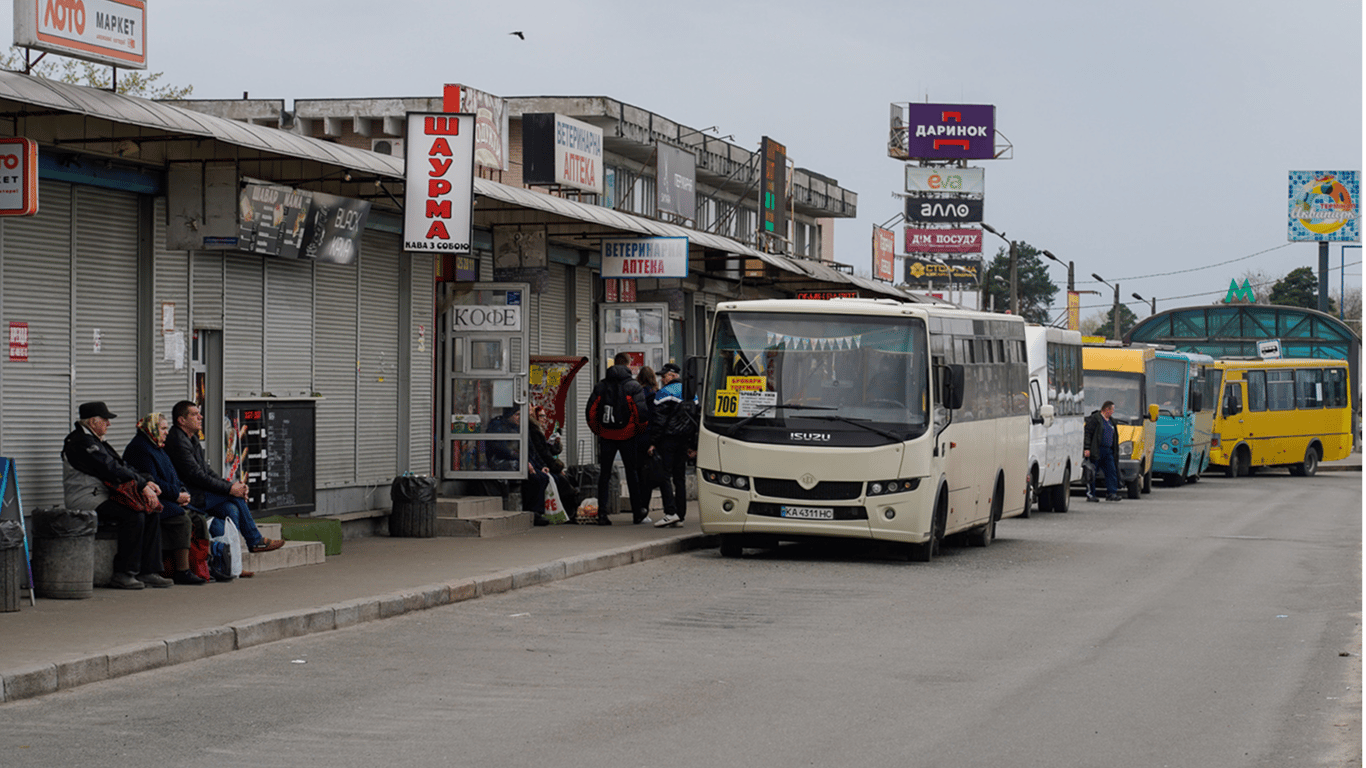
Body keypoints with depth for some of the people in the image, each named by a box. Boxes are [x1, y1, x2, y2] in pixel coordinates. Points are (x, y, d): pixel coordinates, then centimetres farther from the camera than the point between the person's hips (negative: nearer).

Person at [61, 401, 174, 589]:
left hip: (103, 497, 10)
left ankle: (148, 571, -4)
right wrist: (143, 486, -21)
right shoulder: (81, 443, -13)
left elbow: (122, 466, 19)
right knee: (134, 516, -27)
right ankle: (123, 574, -21)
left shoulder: (95, 441, 21)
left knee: (150, 513, -2)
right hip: (87, 500, -10)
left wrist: (148, 481, 4)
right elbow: (112, 470, -21)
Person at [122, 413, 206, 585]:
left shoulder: (158, 448, 22)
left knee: (198, 520, -6)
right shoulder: (140, 449, -10)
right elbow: (152, 482, -18)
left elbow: (172, 477, 24)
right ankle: (182, 571, -26)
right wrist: (176, 495, -15)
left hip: (165, 500, 10)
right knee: (182, 520, -27)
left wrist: (183, 492, 4)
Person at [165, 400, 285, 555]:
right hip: (190, 499, -9)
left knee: (231, 509, -10)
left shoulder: (192, 438, 18)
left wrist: (230, 484, 3)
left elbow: (206, 470, 19)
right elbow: (197, 476, -20)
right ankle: (255, 541, 2)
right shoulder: (178, 442, -16)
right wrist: (229, 488, -15)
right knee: (235, 496, -11)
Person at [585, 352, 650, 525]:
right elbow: (641, 412, -11)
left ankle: (602, 513, -2)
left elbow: (590, 411, 3)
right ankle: (637, 512, 14)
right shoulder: (633, 386, -4)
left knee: (604, 474, 6)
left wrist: (597, 431, 14)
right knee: (632, 472, 9)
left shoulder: (601, 386, 5)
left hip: (606, 436, 2)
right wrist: (640, 430, 5)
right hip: (627, 436, -2)